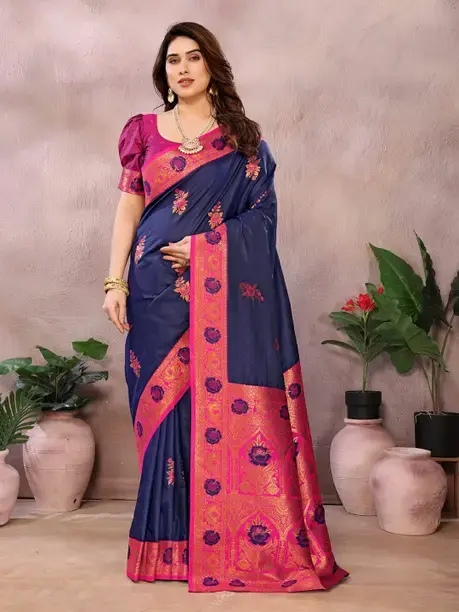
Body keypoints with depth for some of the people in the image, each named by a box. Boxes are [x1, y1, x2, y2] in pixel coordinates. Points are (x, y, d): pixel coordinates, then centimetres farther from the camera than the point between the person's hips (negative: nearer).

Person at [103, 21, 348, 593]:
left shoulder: (243, 138, 8)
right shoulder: (143, 131, 11)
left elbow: (262, 214, 2)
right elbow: (128, 209, 7)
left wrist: (204, 247, -11)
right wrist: (115, 281, -3)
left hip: (228, 292, -1)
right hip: (159, 290, 1)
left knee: (231, 405, -3)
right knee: (165, 406, 3)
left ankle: (246, 541, 8)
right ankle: (171, 541, 15)